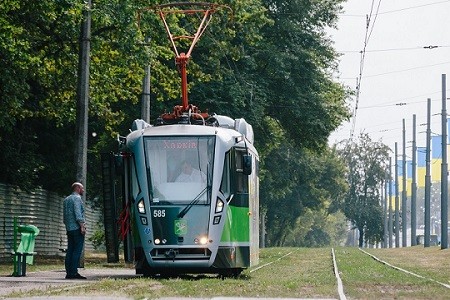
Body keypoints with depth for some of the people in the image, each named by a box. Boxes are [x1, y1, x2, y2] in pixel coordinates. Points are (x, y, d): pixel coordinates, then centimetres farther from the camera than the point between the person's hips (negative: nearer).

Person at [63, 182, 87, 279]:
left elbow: (64, 216, 22)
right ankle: (74, 272, -15)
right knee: (77, 250, -9)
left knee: (70, 250, 6)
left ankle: (68, 272, 3)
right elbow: (78, 213, -17)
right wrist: (82, 226, -18)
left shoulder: (66, 199, 20)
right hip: (77, 228, -9)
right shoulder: (77, 198, -6)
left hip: (69, 228, 9)